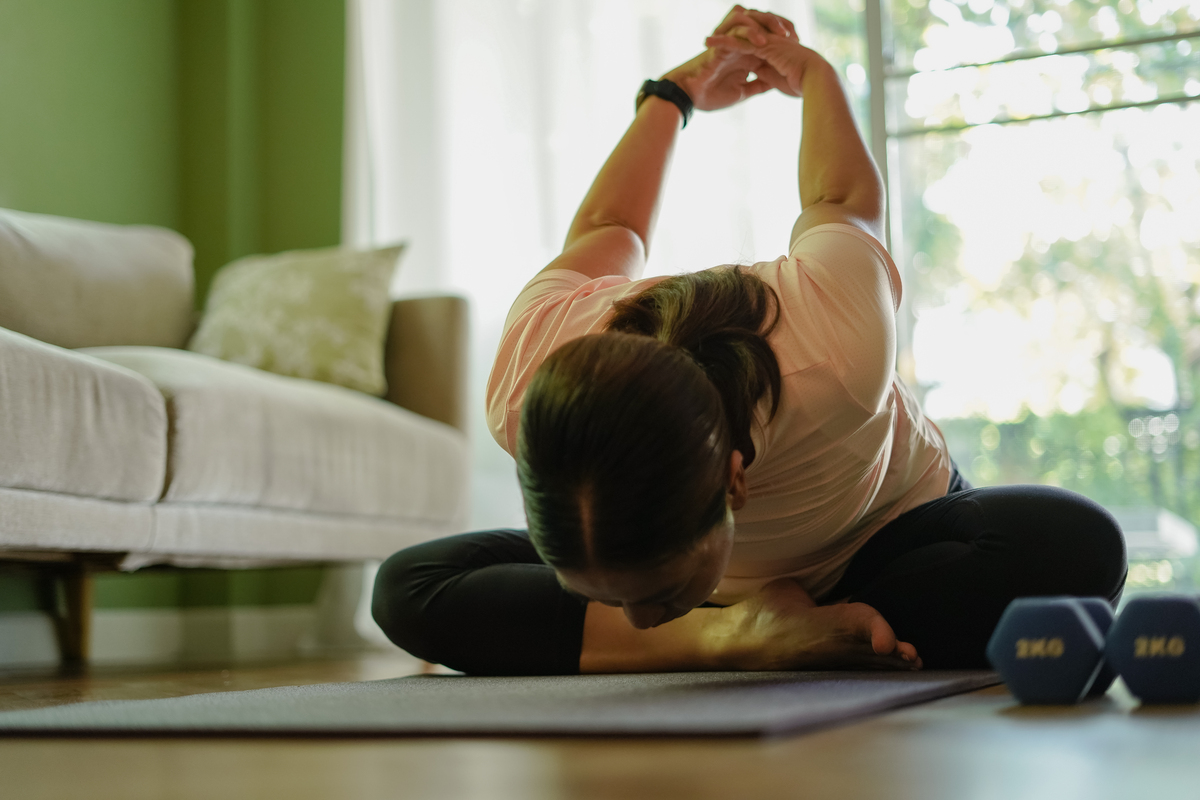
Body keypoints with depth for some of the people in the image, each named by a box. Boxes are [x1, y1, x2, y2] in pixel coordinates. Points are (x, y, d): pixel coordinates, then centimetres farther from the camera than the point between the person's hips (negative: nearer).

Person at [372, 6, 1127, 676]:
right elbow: (607, 232, -11)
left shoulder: (840, 362, -47)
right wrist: (677, 93, 11)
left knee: (1076, 549, -37)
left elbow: (844, 198, -18)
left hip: (886, 538, -2)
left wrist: (813, 71, 6)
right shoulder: (523, 394, -36)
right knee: (409, 586, -20)